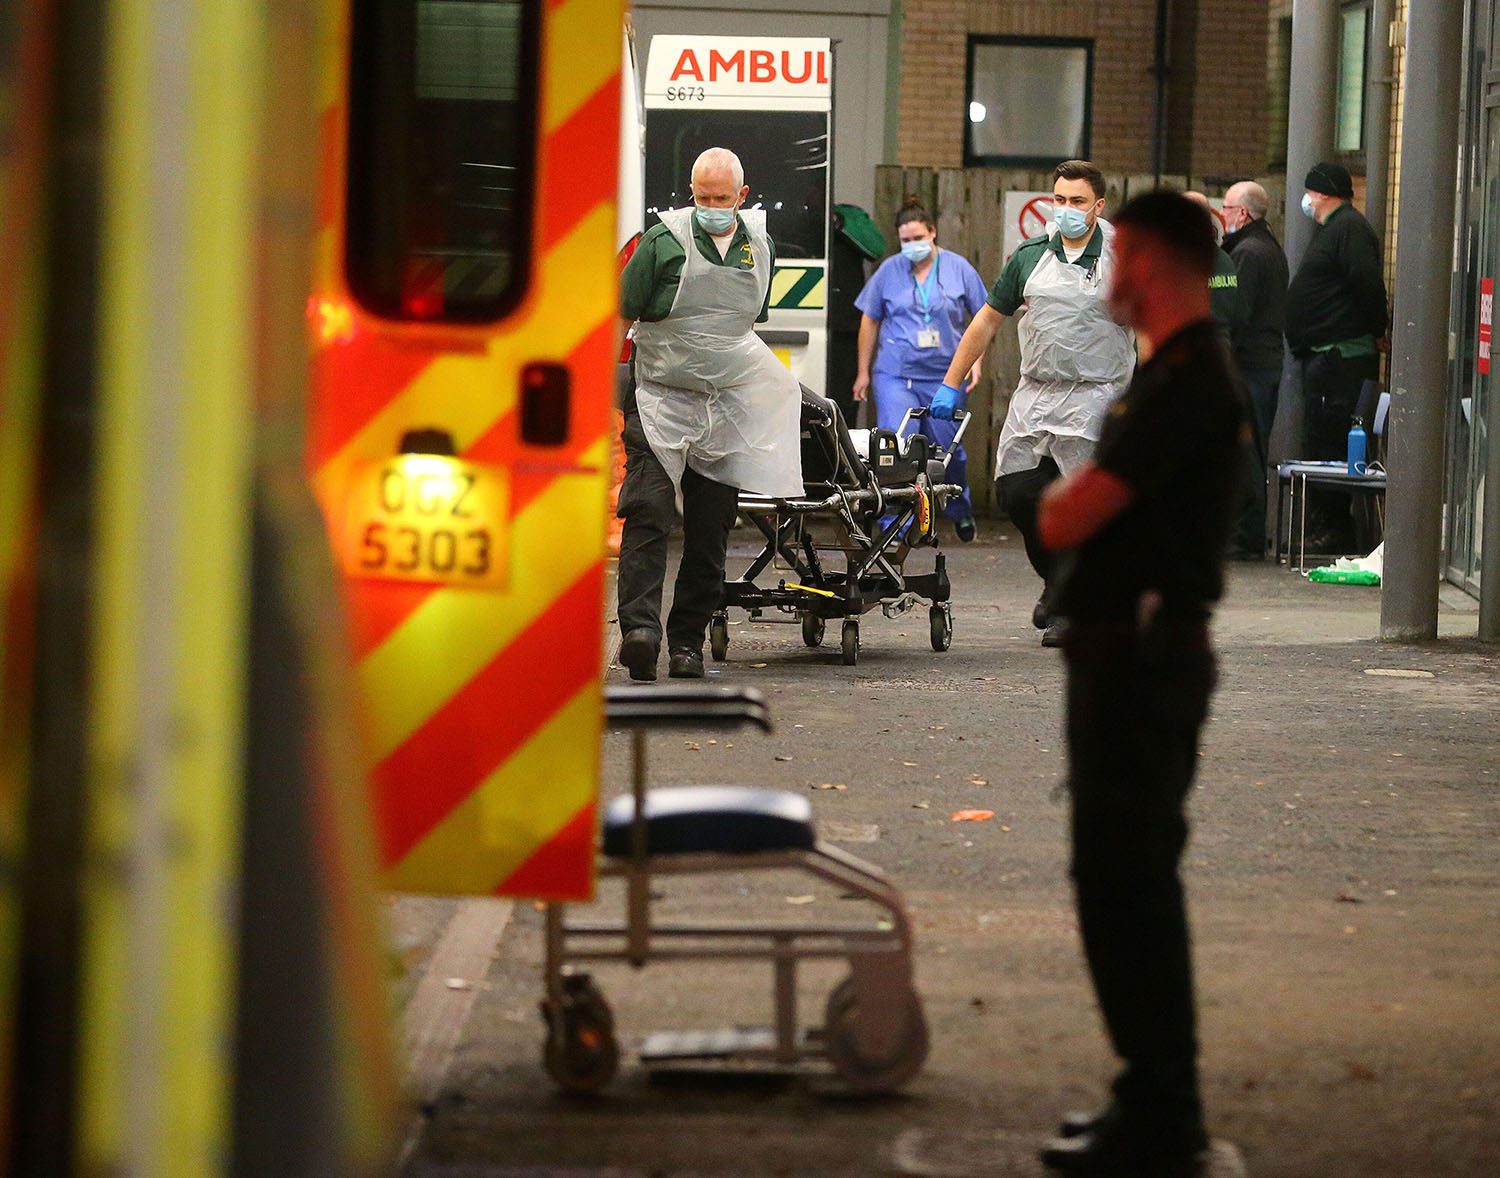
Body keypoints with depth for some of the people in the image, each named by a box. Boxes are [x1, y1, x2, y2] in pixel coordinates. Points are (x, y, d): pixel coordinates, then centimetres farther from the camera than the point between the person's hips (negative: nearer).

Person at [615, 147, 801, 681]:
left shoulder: (759, 245, 8)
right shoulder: (664, 241, -7)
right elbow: (622, 313, -3)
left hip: (728, 405, 4)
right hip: (660, 397, -4)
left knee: (710, 528, 4)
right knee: (647, 513, -18)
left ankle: (687, 641, 10)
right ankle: (639, 627, -26)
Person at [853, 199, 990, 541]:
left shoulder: (958, 268, 5)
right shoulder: (888, 271, 6)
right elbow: (870, 321, 12)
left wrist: (975, 360, 0)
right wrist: (863, 372, 11)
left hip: (945, 377, 0)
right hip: (895, 375, 0)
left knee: (949, 449, 7)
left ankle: (960, 511, 32)